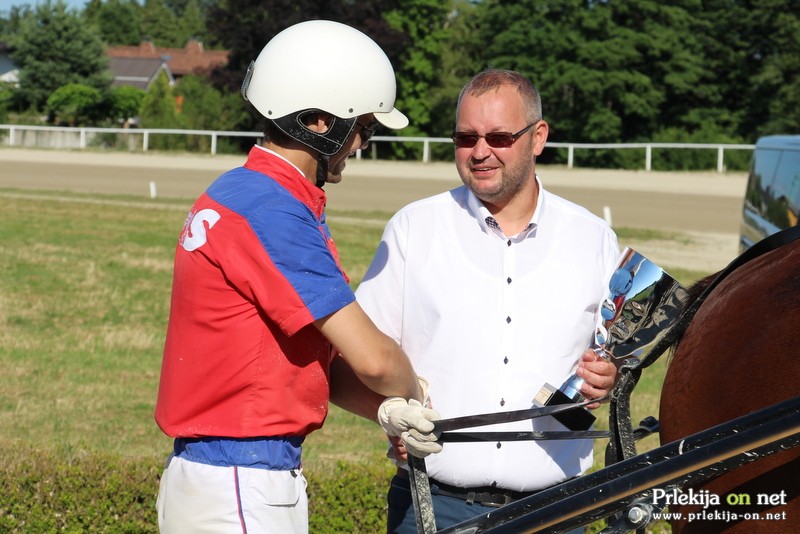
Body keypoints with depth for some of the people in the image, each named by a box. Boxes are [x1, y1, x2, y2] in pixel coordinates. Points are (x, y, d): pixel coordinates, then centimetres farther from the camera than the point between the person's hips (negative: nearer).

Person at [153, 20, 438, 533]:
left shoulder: (233, 194, 11)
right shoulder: (273, 213, -19)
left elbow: (307, 356, 12)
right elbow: (371, 357, -20)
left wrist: (389, 407, 0)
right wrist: (412, 391, 1)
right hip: (240, 490, -10)